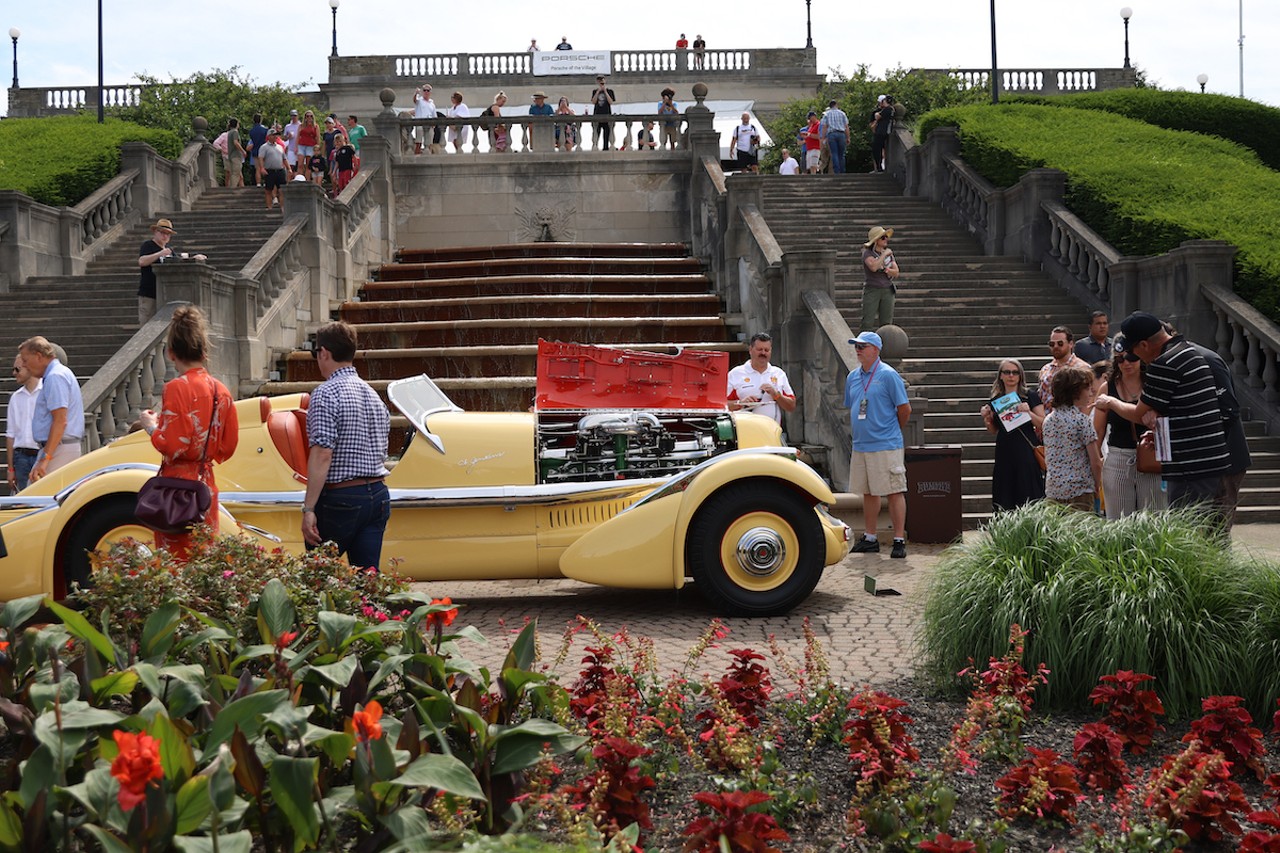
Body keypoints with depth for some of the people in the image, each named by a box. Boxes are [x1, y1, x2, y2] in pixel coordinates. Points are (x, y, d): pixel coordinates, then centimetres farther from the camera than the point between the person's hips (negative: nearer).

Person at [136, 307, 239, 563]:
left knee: (175, 559, 0)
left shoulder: (177, 388, -13)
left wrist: (151, 426, -2)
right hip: (207, 487, 7)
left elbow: (172, 445, -19)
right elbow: (227, 447, 10)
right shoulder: (221, 390, 6)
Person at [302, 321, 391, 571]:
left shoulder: (325, 394, -10)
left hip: (341, 498, -7)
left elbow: (322, 455, -18)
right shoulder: (373, 394, 13)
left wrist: (309, 509, -18)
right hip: (378, 494, 7)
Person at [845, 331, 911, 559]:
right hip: (860, 445, 7)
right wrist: (860, 431, 16)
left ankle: (899, 540, -1)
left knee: (895, 492, -4)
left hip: (886, 446, -7)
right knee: (868, 493, 13)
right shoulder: (853, 377, 11)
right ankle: (870, 539, 22)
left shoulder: (888, 375, -8)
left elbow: (905, 409, -5)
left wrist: (891, 430, 7)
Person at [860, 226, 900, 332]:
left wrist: (885, 269, -13)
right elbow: (873, 267, -27)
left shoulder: (889, 253, 9)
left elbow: (896, 273, 4)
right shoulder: (868, 253, -7)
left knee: (886, 323, 3)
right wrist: (884, 255, -18)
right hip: (872, 290, -5)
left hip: (887, 291, 5)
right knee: (867, 323, -10)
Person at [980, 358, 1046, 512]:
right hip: (1004, 453, 4)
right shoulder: (996, 400, 10)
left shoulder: (1030, 397, 0)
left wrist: (1029, 412, -18)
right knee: (1004, 501, 1)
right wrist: (986, 418, 1)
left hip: (1026, 452, -3)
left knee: (1028, 496, -7)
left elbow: (1043, 424, -3)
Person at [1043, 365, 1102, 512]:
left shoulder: (1048, 419, 9)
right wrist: (1097, 486, 5)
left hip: (1052, 490, 6)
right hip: (1079, 491, -6)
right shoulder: (1082, 420, -9)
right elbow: (1096, 462, -9)